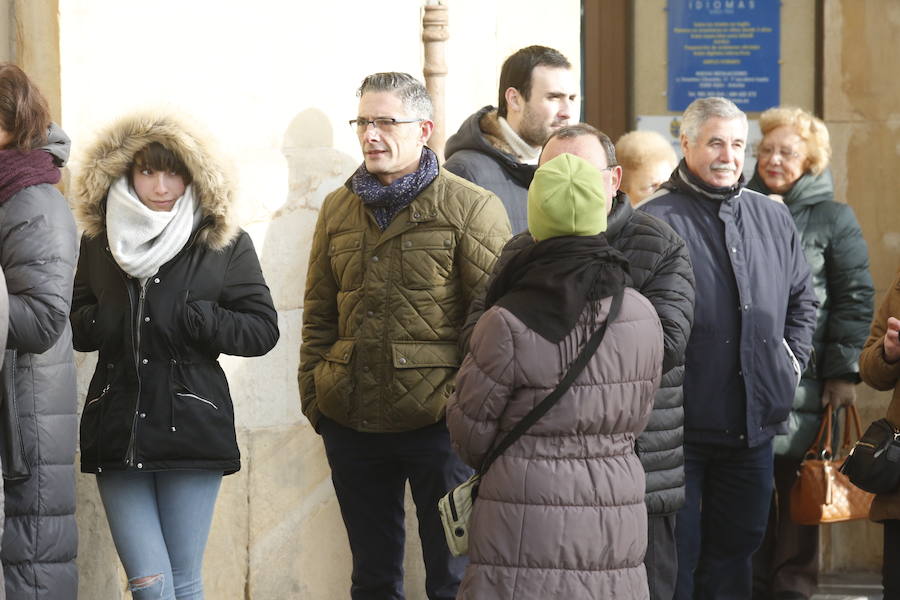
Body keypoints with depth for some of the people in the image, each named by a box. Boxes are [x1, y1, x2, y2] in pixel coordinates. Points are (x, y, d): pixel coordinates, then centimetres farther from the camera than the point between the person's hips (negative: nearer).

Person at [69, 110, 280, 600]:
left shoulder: (225, 244, 2)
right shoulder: (98, 241, 10)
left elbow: (263, 329, 0)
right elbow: (73, 323, 17)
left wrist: (189, 318, -12)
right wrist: (103, 322, -5)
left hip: (191, 428, -2)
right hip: (116, 432, 2)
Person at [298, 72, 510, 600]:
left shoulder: (472, 208, -5)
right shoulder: (339, 209, 12)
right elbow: (320, 315, 16)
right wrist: (314, 393, 7)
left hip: (437, 423, -5)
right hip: (351, 426, 5)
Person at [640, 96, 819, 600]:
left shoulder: (773, 219, 11)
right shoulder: (657, 221, -8)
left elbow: (803, 299, 23)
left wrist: (793, 359, 12)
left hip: (755, 425, 5)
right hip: (681, 425, -5)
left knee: (735, 547, 14)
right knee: (676, 554, 2)